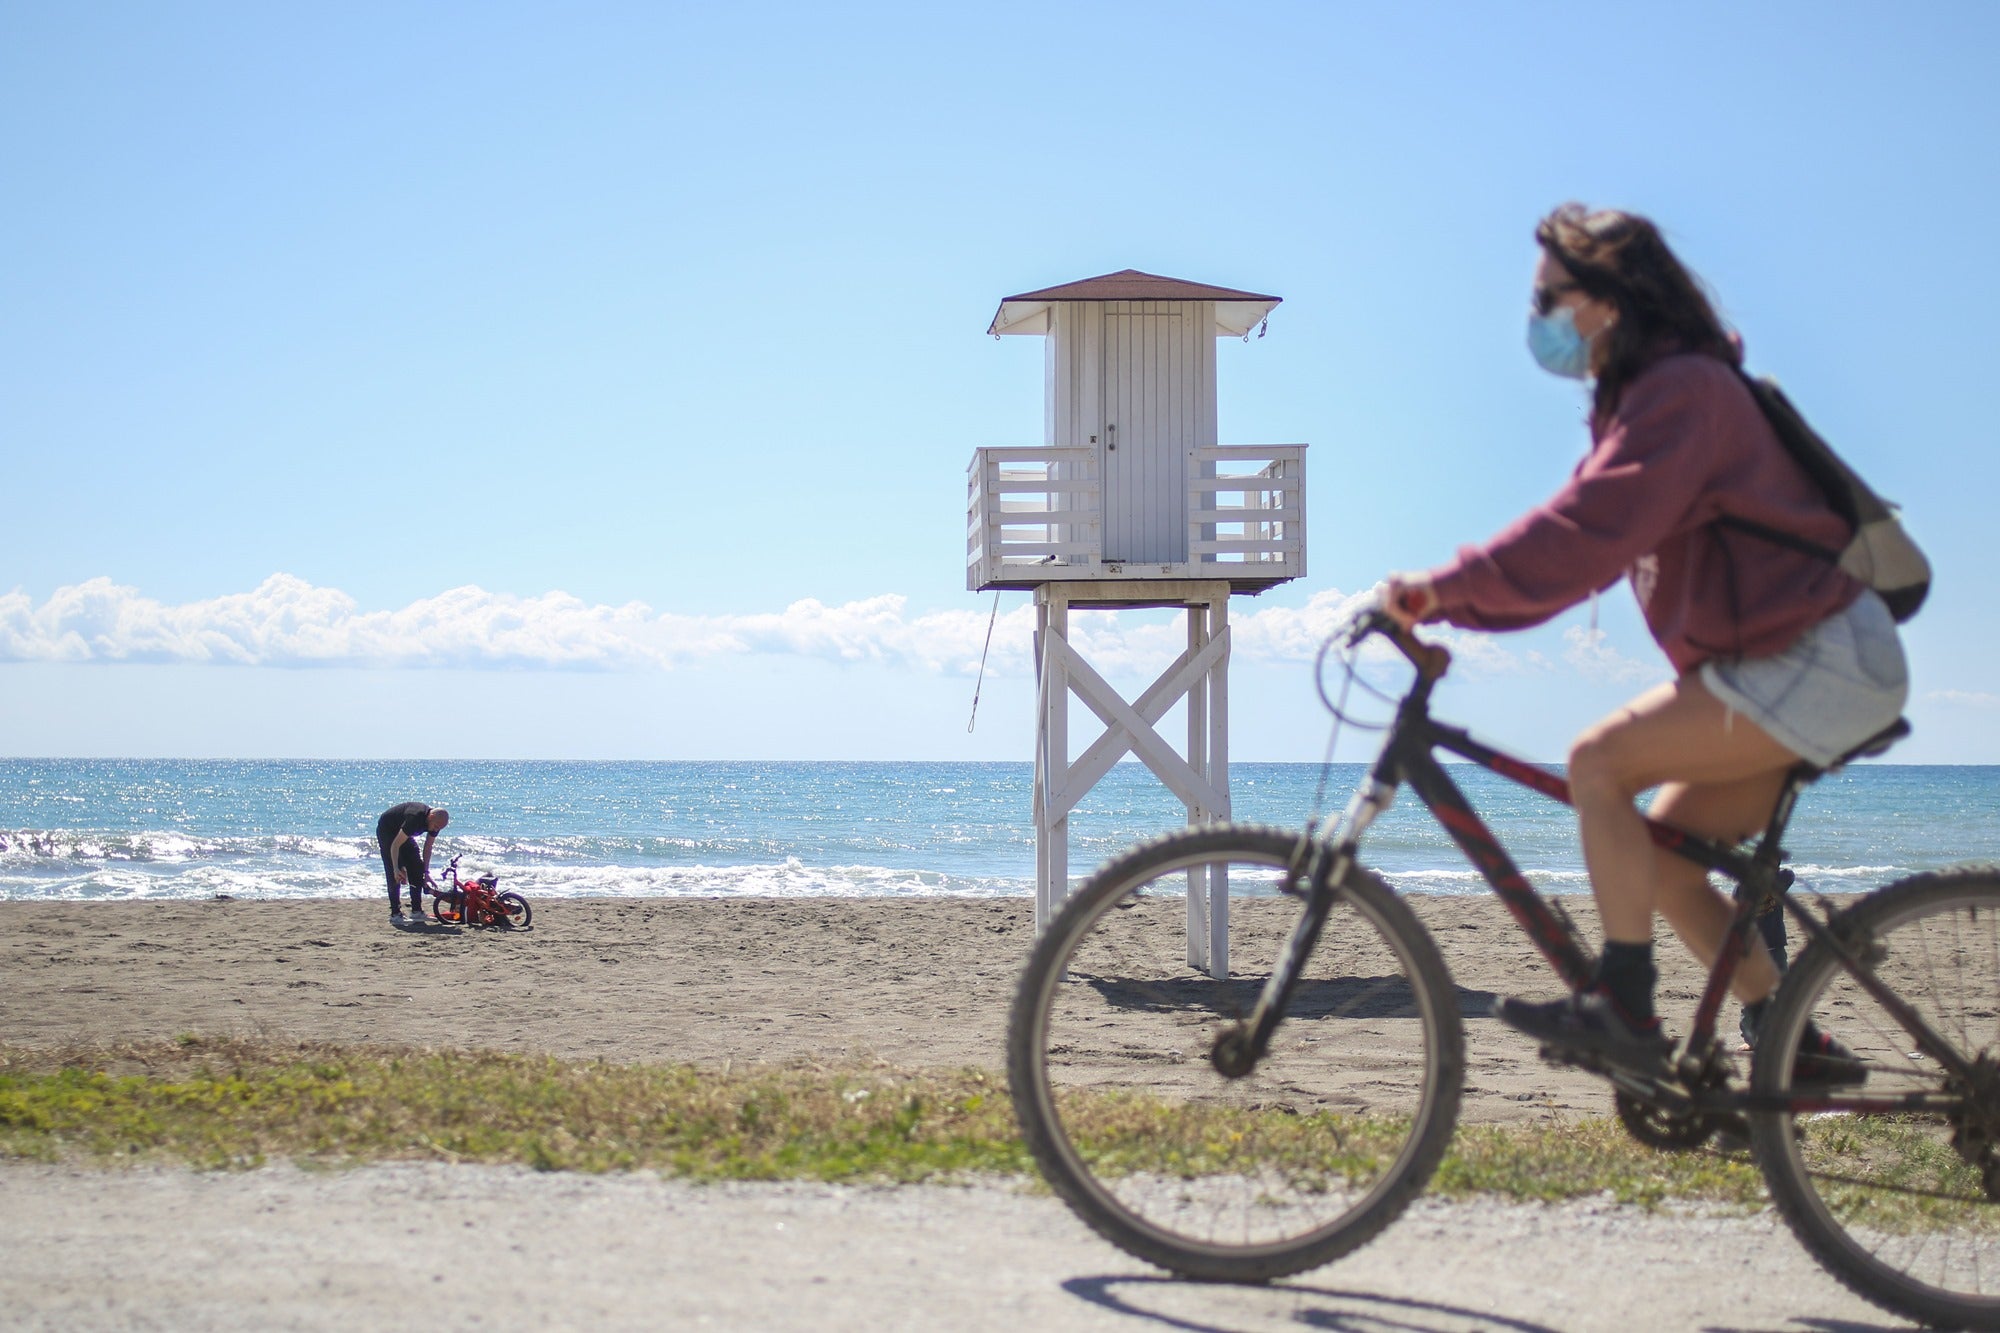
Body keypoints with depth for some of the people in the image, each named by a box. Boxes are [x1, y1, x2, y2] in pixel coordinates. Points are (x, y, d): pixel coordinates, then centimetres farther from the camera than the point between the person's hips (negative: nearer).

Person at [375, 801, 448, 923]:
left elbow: (428, 847, -4)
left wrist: (426, 872, -7)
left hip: (401, 832, 8)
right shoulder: (415, 818, -40)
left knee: (417, 868, -2)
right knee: (393, 875, -15)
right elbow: (395, 845, -37)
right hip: (386, 830, -8)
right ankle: (395, 913, -12)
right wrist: (396, 869, -40)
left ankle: (417, 910, 2)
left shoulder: (435, 822, -15)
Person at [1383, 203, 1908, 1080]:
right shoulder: (1640, 398, 16)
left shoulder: (1683, 390, -16)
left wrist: (1443, 587, -29)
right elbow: (1575, 543, 14)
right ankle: (1796, 1043, 12)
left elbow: (1585, 532, -28)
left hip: (1816, 660, -10)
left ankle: (1624, 1011, -15)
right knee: (1660, 862, 7)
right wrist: (1442, 605, 4)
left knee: (1600, 761, -17)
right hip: (1793, 661, 10)